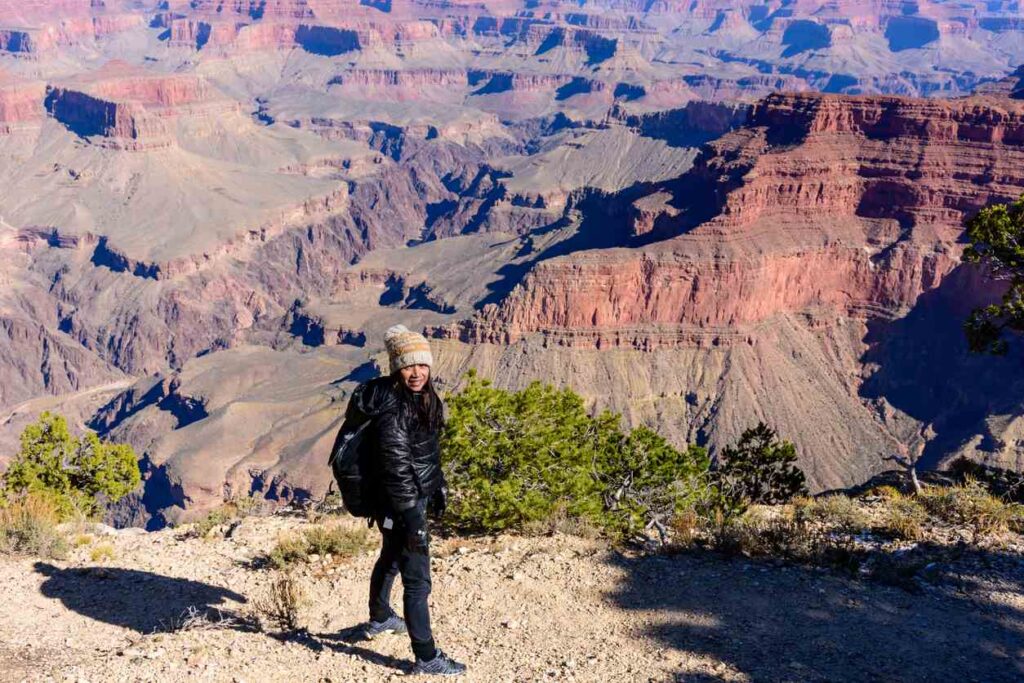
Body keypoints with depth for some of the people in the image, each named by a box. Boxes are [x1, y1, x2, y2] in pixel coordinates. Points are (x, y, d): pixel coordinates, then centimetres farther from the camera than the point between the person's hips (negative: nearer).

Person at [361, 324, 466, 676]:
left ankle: (380, 619, 51)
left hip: (417, 496, 10)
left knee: (391, 559, 29)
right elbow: (396, 467, -28)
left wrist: (438, 488, 21)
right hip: (400, 505, -10)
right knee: (417, 580, -3)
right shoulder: (392, 407, -26)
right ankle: (426, 657, 6)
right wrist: (412, 519, -27)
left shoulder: (421, 397, 2)